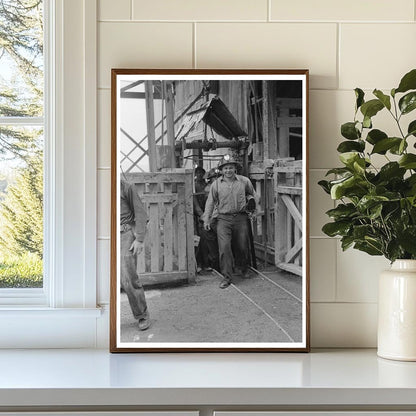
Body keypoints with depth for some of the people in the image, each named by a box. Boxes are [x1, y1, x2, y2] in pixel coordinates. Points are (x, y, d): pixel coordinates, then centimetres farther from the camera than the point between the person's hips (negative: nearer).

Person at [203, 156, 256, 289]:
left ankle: (244, 268, 38)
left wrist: (250, 199, 4)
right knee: (224, 246, -12)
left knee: (242, 246, 7)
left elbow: (252, 194, 24)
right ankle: (227, 277, -5)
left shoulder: (244, 181, 4)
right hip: (223, 219, -1)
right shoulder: (216, 184, 2)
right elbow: (210, 202, 7)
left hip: (240, 218, 1)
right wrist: (207, 219, 4)